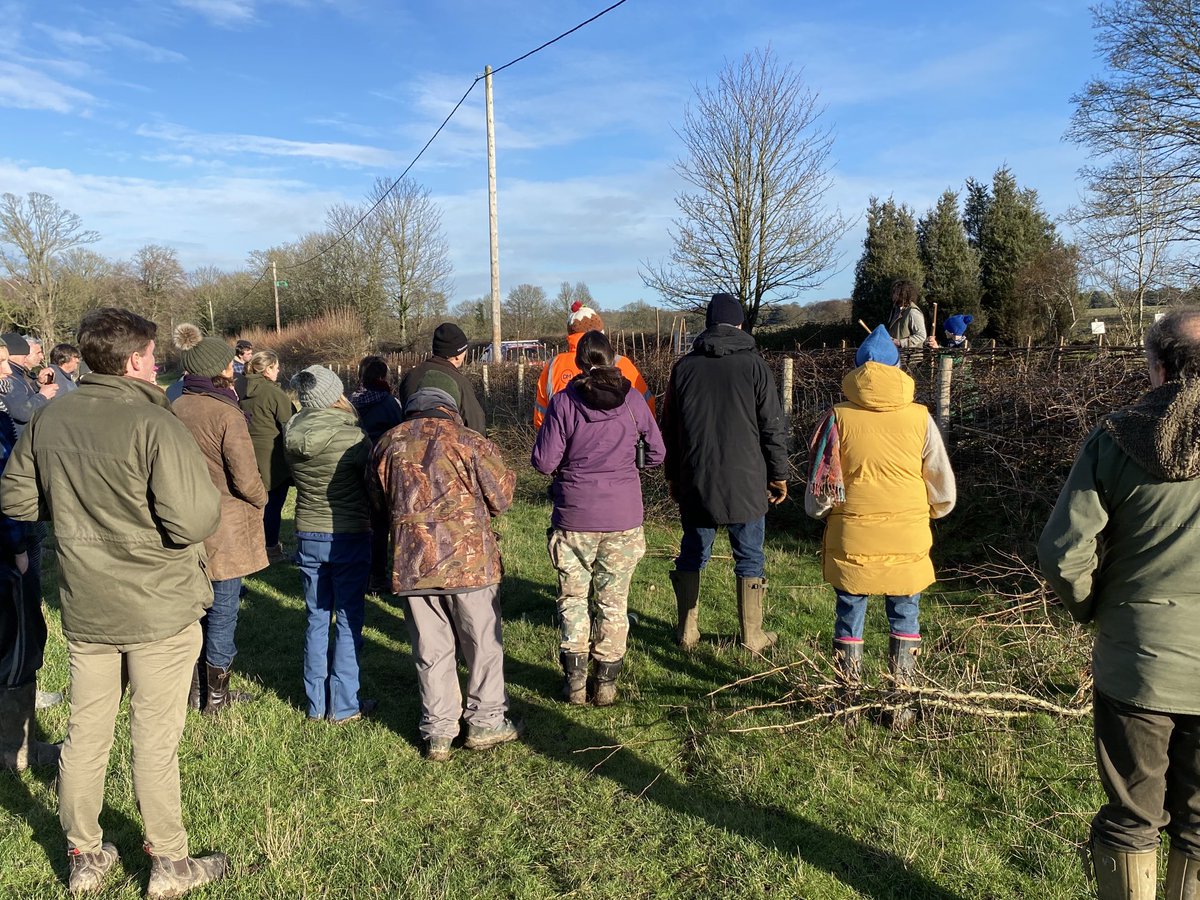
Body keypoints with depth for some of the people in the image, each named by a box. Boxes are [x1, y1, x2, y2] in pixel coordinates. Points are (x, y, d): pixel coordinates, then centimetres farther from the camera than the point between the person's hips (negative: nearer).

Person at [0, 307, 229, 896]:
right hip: (159, 609, -5)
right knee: (156, 739, 7)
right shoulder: (154, 424, -20)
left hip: (84, 610, 6)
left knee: (85, 733, 17)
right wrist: (210, 498, -6)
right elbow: (193, 521, -26)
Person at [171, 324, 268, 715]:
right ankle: (217, 695, 19)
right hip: (225, 529, -6)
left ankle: (196, 688, 31)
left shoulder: (174, 409, -1)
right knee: (223, 610, 7)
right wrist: (261, 499, 1)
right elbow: (246, 480, -19)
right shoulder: (226, 414, -19)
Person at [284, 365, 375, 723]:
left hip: (308, 535, 5)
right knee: (348, 621, 6)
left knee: (317, 619, 14)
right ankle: (344, 706, 12)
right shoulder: (351, 436, -17)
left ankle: (316, 703, 23)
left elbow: (289, 478, 9)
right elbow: (372, 479, -5)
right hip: (349, 536, -5)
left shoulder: (292, 435, -2)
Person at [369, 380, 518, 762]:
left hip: (411, 563, 3)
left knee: (431, 650, 13)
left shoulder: (387, 444, 3)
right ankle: (485, 722, 23)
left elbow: (379, 502, 15)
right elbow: (500, 497, -3)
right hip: (467, 559, -3)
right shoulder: (468, 441, -9)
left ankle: (438, 733, 21)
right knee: (483, 644, 13)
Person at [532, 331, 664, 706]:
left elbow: (543, 461, -9)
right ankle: (607, 683, 18)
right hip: (623, 517, 1)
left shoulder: (563, 401, -7)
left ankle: (575, 681, 15)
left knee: (572, 596, 14)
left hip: (574, 516, -1)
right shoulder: (632, 400, -2)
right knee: (613, 600, 11)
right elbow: (656, 453, 6)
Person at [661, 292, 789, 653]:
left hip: (694, 482, 2)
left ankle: (687, 632, 19)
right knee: (750, 558, 8)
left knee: (692, 553, 13)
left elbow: (669, 428, 10)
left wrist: (672, 476, 20)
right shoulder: (753, 365, -3)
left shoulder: (684, 367, 4)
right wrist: (778, 474, 7)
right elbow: (773, 426, -3)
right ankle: (752, 636, 14)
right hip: (745, 481, -2)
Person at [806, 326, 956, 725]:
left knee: (849, 615, 11)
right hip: (907, 536, 1)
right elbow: (943, 483, 6)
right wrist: (930, 510, 25)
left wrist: (820, 512, 18)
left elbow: (819, 483, -1)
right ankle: (901, 704, 20)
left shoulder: (839, 416, -6)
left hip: (852, 534, 0)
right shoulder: (919, 417, -2)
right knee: (904, 617, 14)